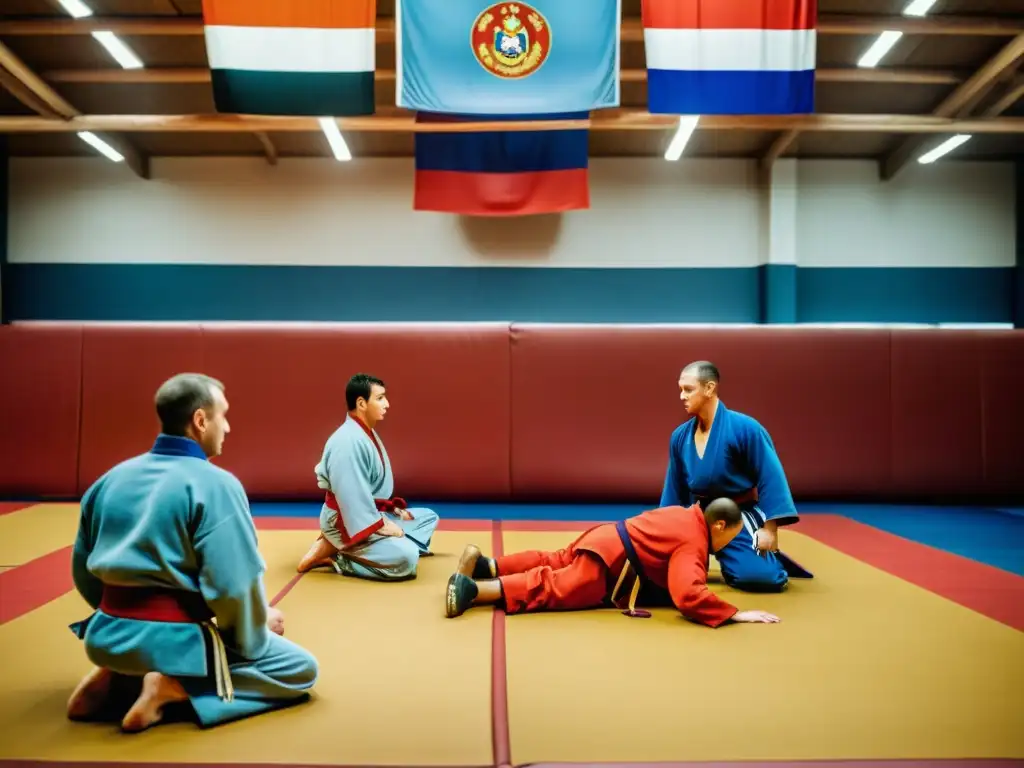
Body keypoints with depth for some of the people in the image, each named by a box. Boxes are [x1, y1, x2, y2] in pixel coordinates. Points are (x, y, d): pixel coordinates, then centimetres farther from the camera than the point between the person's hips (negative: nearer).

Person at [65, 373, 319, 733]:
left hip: (108, 636, 8)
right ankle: (173, 687, -9)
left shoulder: (112, 478, 7)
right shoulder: (216, 484, -16)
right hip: (172, 639, -8)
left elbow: (83, 571, 14)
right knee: (302, 667, 4)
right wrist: (257, 628, 0)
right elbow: (235, 585, -20)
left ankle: (116, 678, 10)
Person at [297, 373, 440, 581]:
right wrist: (381, 526, -24)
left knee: (429, 517, 15)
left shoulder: (366, 433, 10)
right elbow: (352, 497, -29)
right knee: (406, 558, -28)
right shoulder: (348, 442, -25)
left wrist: (394, 509, 9)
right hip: (348, 523, -11)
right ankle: (329, 553, -12)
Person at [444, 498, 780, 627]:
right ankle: (472, 588, -30)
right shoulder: (693, 545, -14)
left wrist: (701, 573, 38)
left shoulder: (687, 514, 14)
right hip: (610, 560, -10)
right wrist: (735, 614, -21)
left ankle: (483, 564, 13)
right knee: (551, 587, -18)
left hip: (605, 538, 10)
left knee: (551, 564, 21)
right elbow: (688, 595, -29)